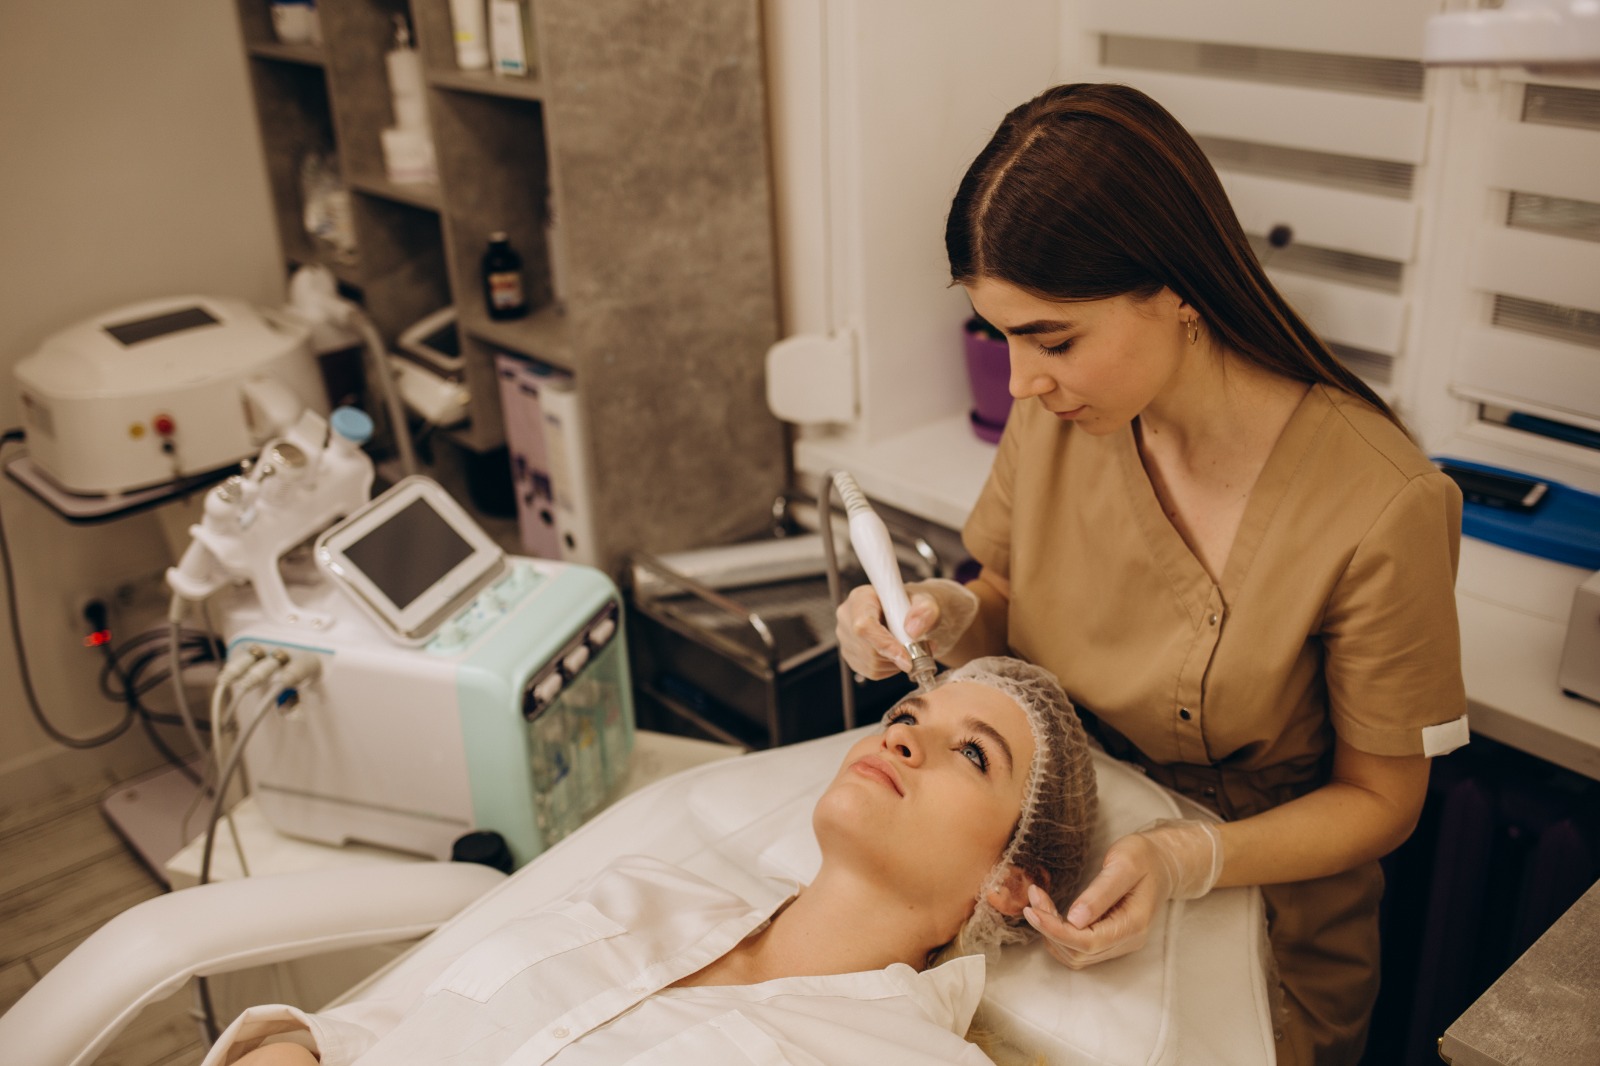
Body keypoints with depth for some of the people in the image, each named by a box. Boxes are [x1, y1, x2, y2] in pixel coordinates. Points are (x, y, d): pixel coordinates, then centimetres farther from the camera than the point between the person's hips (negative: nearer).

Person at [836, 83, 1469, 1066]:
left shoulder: (1382, 508, -26)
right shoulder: (1052, 413, -11)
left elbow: (1380, 799, -12)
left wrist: (1187, 862, -28)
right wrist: (945, 616, -16)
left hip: (1260, 944, -3)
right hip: (1056, 891, 3)